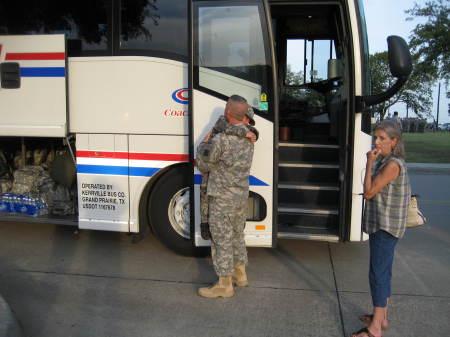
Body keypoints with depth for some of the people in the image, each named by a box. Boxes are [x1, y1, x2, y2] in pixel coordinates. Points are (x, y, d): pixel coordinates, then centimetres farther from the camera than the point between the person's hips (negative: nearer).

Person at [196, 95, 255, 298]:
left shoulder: (221, 140, -23)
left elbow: (203, 166, -10)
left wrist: (203, 144, 4)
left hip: (222, 198, -8)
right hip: (241, 196, 8)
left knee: (222, 240, 3)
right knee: (237, 236, 21)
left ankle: (224, 285, 12)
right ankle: (240, 274, 34)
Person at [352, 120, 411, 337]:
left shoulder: (393, 164, -20)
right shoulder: (384, 161, 11)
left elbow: (369, 192, -19)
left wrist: (369, 164, -15)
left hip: (386, 228, -10)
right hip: (381, 226, 10)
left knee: (378, 273, -5)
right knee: (383, 272, 18)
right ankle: (381, 318, 31)